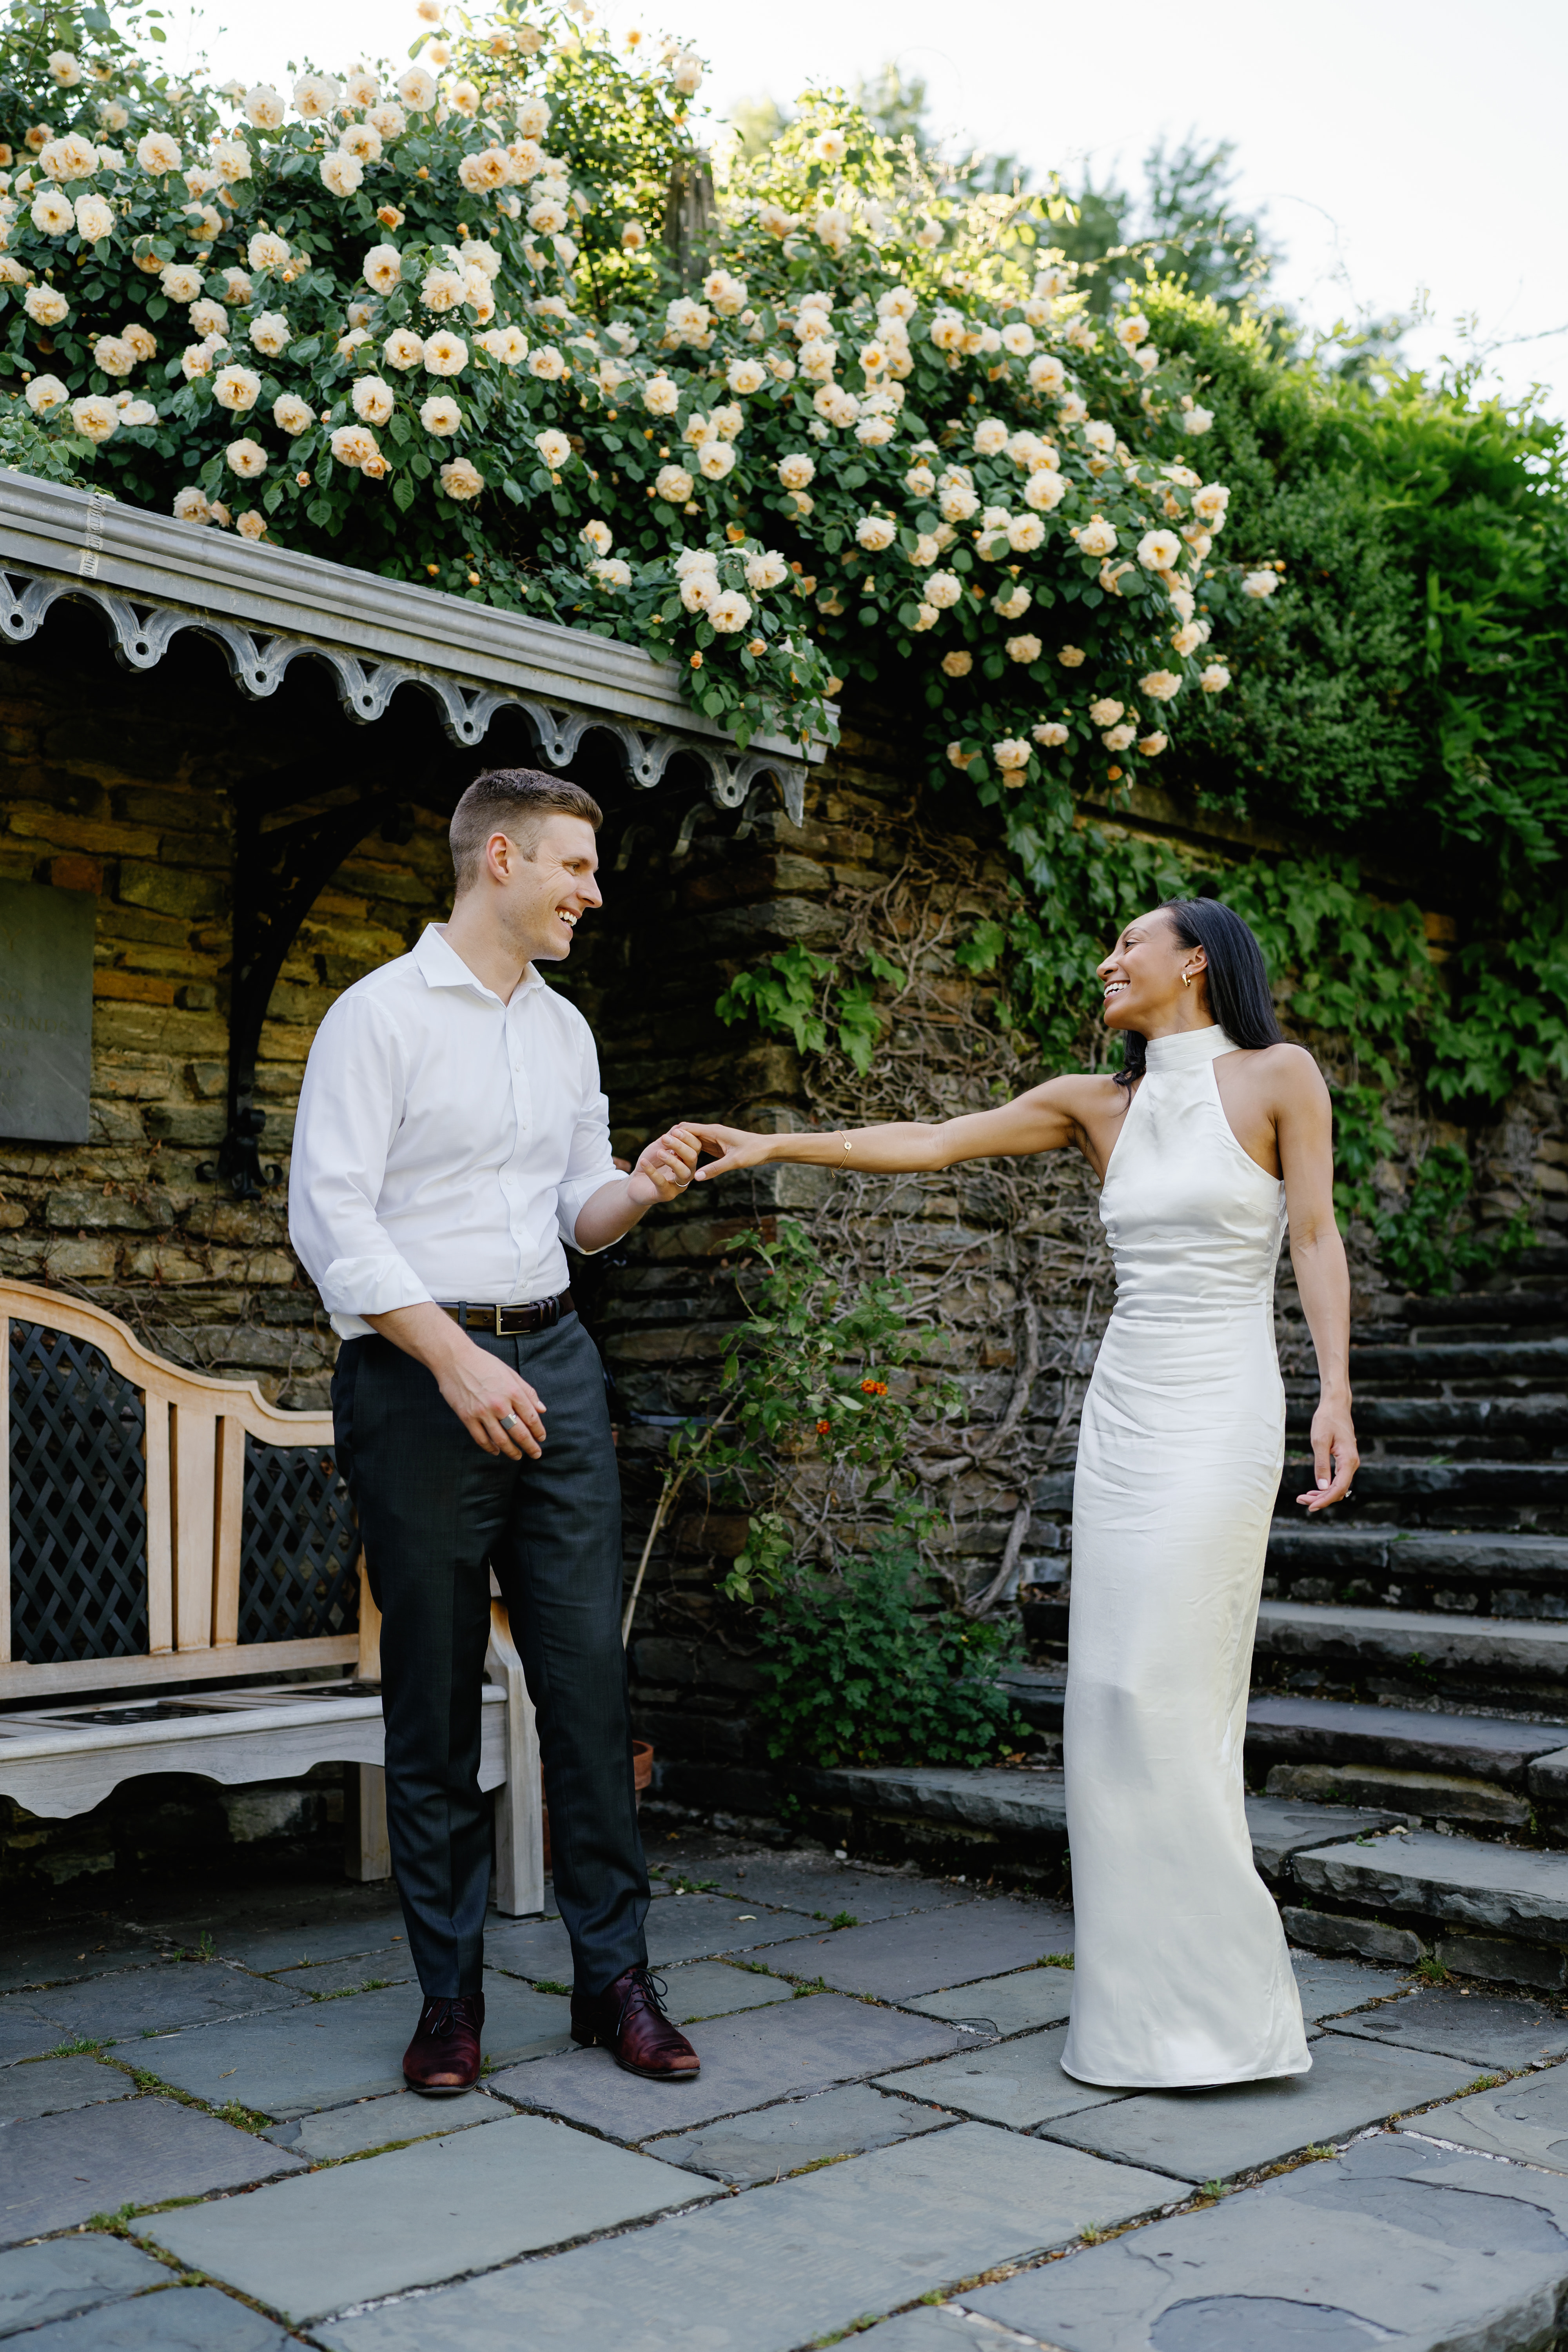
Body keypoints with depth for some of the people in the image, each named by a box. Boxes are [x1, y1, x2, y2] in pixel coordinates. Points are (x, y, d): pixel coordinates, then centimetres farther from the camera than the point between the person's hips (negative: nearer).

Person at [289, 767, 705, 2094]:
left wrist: (640, 1188, -2)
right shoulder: (381, 1013, -4)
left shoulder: (564, 1028, 16)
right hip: (419, 1373, -5)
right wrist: (455, 1359, -18)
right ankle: (450, 1993, 15)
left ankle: (613, 1973, 13)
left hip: (554, 1363, 5)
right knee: (436, 1693, 2)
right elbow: (330, 1216, -11)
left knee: (590, 1672, 3)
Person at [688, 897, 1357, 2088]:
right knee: (1122, 1696, 3)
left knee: (1163, 1690, -12)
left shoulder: (1278, 1076, 0)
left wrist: (1336, 1395, -11)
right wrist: (773, 1146, 3)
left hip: (1221, 1412, -6)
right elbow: (929, 1143, 9)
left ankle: (1224, 2003, 1)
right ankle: (1158, 2000, 12)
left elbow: (1317, 1236, -2)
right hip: (1124, 1408, 6)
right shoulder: (1097, 1104, 12)